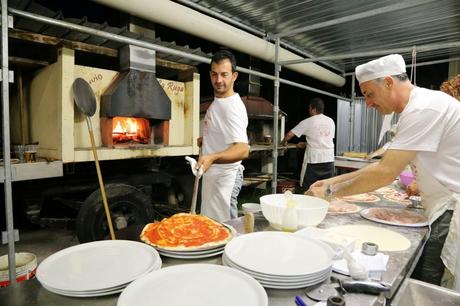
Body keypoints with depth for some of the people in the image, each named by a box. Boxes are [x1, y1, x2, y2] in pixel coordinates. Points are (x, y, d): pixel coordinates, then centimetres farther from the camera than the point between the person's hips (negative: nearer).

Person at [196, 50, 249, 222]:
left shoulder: (233, 106, -21)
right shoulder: (217, 102, 10)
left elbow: (243, 150, -34)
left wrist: (212, 157, -49)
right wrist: (205, 140, 10)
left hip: (224, 175, -9)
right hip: (213, 173, 10)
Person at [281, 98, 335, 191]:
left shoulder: (308, 122, -3)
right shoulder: (331, 121, 11)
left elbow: (289, 135, -3)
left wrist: (283, 142, 20)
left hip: (314, 160, -5)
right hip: (329, 160, 5)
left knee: (308, 190, 4)